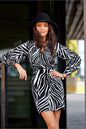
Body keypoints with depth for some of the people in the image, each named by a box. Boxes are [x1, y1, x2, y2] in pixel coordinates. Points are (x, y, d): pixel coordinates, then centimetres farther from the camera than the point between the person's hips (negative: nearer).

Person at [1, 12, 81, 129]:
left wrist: (64, 74, 8)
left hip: (55, 84, 2)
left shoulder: (56, 46, 7)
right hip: (39, 86, -2)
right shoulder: (29, 45, 6)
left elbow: (76, 58, 15)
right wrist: (18, 66, -11)